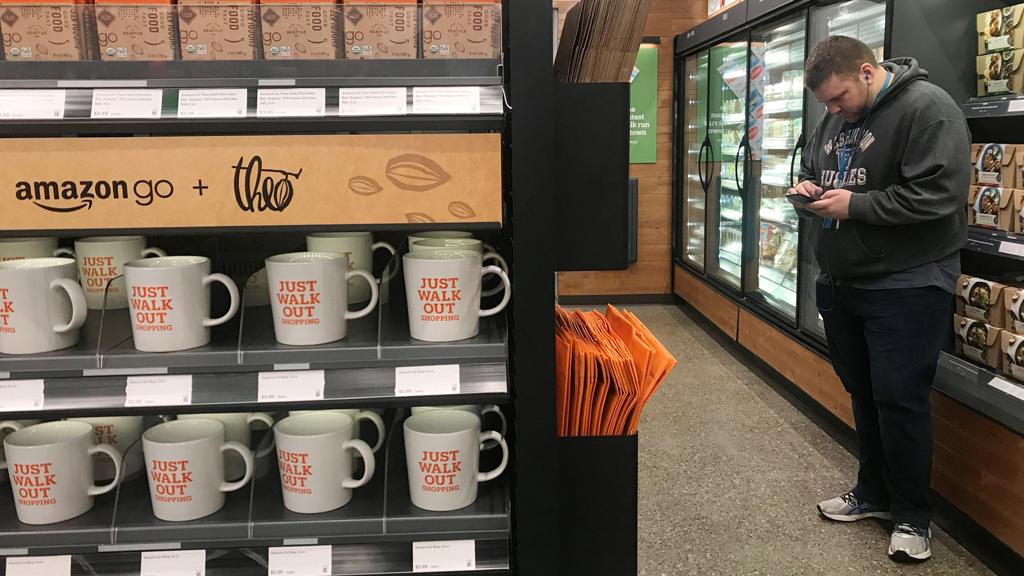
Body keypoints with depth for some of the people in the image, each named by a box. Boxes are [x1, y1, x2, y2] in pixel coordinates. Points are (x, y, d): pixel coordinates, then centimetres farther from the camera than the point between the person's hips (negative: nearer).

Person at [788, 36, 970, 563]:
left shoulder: (927, 108, -16)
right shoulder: (836, 118, 9)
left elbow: (939, 195, -24)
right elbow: (810, 169, 22)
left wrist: (856, 205, -22)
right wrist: (806, 191, -1)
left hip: (905, 287, -8)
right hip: (841, 283, 8)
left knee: (899, 400, -3)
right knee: (862, 394, 16)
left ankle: (913, 516, 14)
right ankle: (874, 493, 33)